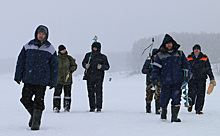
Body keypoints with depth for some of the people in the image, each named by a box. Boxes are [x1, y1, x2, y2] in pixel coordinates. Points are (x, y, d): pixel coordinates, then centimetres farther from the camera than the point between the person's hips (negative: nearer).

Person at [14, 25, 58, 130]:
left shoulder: (50, 49, 2)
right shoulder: (28, 46, 4)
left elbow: (54, 66, 5)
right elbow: (21, 61, 9)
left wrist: (53, 82, 2)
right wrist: (18, 76, 6)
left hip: (42, 81, -2)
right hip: (28, 79, 2)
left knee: (38, 102, -5)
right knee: (25, 99, 2)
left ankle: (36, 122, 6)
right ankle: (33, 114, 26)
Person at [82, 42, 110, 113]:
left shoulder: (103, 57, 7)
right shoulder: (88, 55, 13)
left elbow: (107, 66, 4)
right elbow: (83, 63, 18)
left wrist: (101, 66, -17)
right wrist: (85, 65, -6)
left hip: (99, 77, -2)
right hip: (89, 77, 2)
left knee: (98, 91, -11)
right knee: (91, 92, 3)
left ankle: (99, 107, -7)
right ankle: (92, 107, 10)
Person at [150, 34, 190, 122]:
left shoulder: (179, 54, 12)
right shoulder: (160, 55, 8)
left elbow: (186, 64, 15)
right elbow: (156, 68, 6)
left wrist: (187, 75, 4)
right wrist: (154, 78, -5)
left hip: (177, 81, 1)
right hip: (166, 82, -1)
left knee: (176, 99, -7)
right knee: (164, 99, 0)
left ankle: (174, 117, 0)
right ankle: (163, 112, 27)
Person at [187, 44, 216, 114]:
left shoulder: (204, 58, 9)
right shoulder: (189, 58, 9)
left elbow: (208, 69, 12)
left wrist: (212, 79, 7)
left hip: (201, 79, 0)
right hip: (192, 79, 0)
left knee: (201, 94, -5)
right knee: (192, 93, -7)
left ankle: (198, 109, 2)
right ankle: (190, 105, 19)